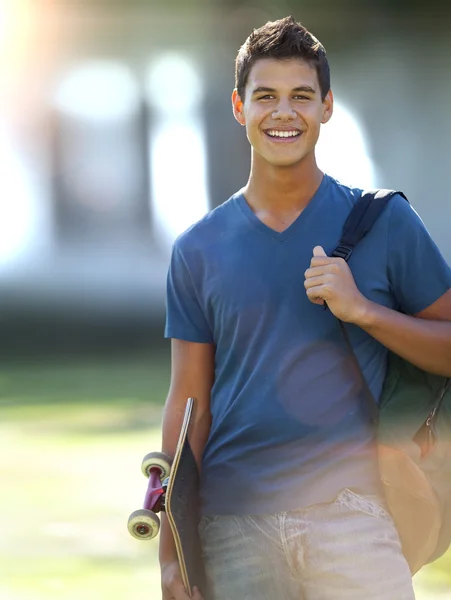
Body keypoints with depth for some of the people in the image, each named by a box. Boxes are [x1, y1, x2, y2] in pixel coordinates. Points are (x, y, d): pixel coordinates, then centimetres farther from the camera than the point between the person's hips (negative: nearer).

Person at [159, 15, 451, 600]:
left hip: (354, 512, -1)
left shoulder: (384, 221, 4)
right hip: (233, 526, 2)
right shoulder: (199, 250, 9)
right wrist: (171, 552, 3)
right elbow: (189, 403, 9)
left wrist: (362, 310, -12)